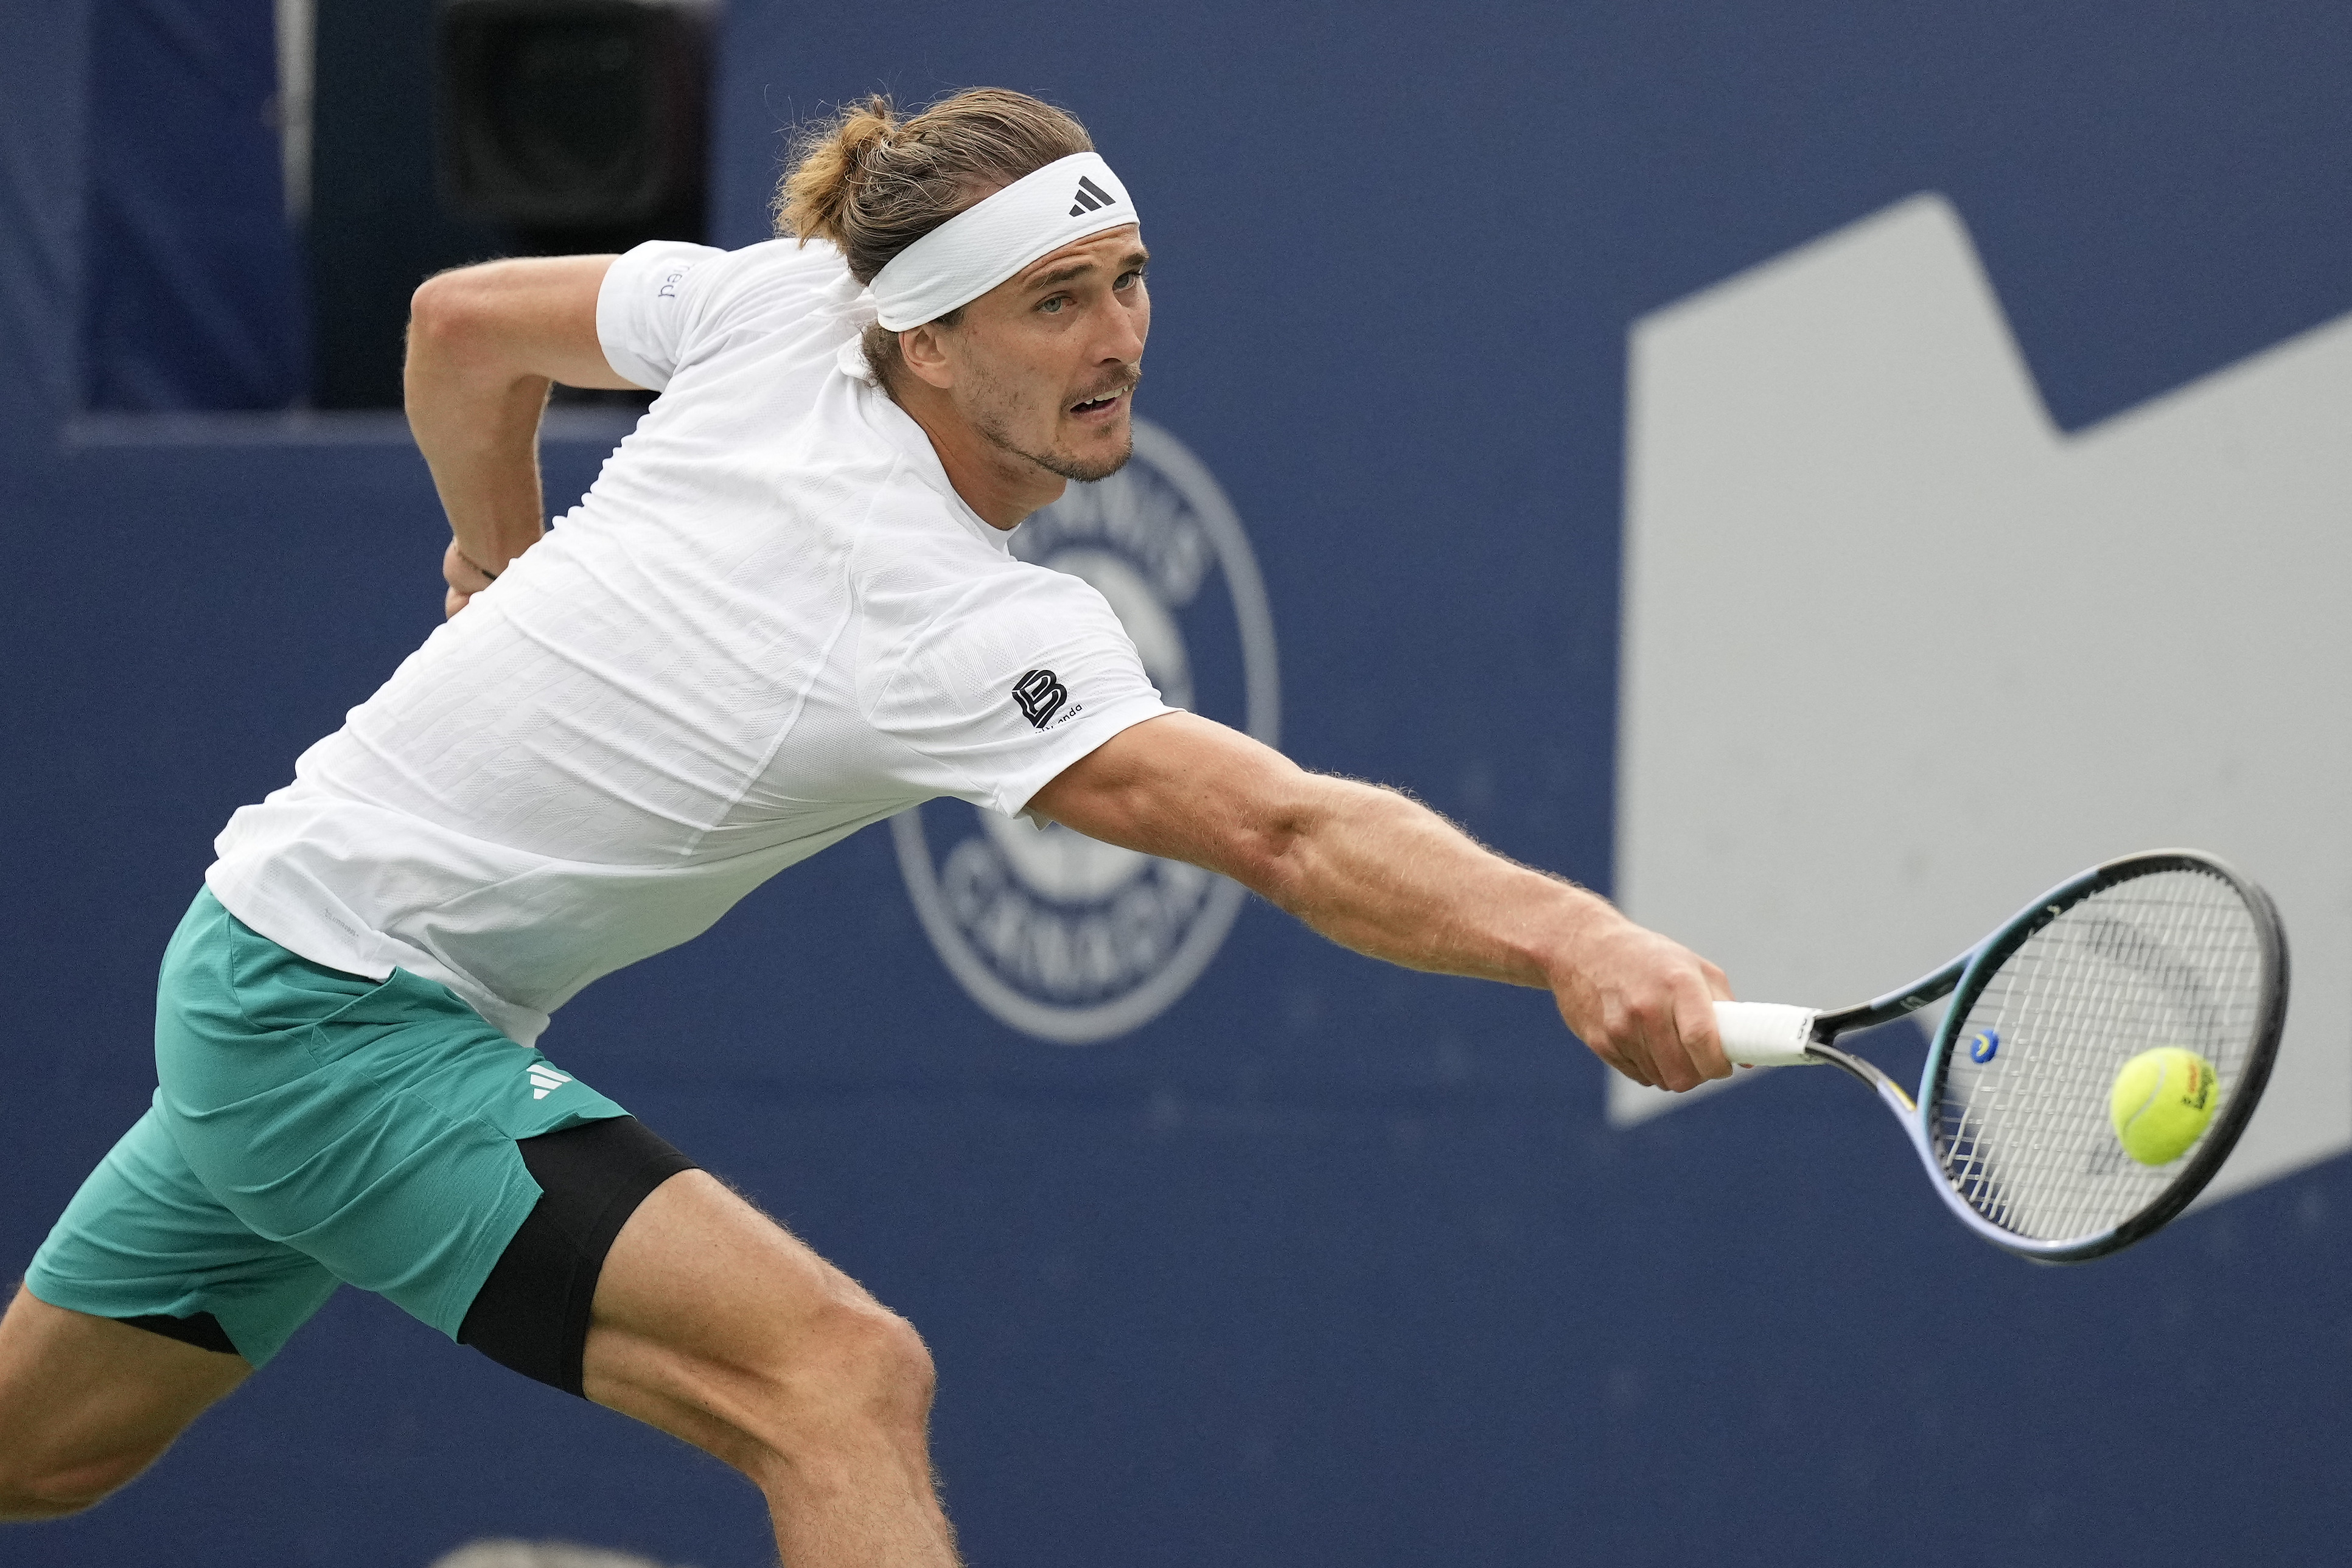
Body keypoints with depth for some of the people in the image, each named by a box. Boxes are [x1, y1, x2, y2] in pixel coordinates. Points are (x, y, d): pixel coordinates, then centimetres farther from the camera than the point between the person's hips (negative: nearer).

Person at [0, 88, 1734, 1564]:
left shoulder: (779, 303, -7)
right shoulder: (974, 638, -28)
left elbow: (462, 321, 9)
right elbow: (1294, 834, -39)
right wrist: (1570, 937, -51)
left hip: (257, 961, 10)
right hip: (353, 1020, -10)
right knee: (841, 1375, -25)